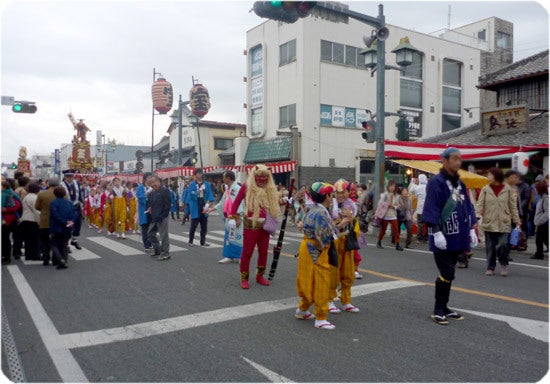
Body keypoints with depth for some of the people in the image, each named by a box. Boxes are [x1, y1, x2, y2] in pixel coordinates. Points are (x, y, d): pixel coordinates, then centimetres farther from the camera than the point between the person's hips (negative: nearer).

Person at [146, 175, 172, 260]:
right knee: (151, 234, 15)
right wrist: (150, 209, 7)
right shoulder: (153, 192, 14)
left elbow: (168, 205, -15)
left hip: (162, 218, -9)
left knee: (164, 236, -4)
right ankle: (158, 250, 29)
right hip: (154, 218, 9)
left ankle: (165, 253, 5)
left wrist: (162, 216, -18)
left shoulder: (164, 191, -11)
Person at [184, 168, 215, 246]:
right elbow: (190, 194, -8)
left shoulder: (207, 184, 7)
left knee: (204, 225, 8)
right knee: (194, 224, -1)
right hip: (195, 207, -3)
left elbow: (209, 195, 1)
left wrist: (208, 203, -12)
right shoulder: (192, 184, -1)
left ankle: (203, 241, 17)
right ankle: (190, 240, 14)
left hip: (204, 206, 3)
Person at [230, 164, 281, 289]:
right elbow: (236, 202, -1)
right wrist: (234, 216, -6)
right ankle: (244, 279, 10)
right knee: (247, 252, -1)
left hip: (265, 225, 5)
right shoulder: (247, 187, -5)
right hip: (251, 225, -5)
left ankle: (260, 276, 27)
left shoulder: (271, 189, 8)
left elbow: (275, 203, 18)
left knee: (263, 251, 12)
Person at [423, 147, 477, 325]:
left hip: (457, 237, 8)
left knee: (448, 273, 15)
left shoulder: (459, 183, 15)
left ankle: (444, 307, 25)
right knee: (446, 273, -6)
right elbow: (432, 209, -17)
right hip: (443, 237, -8)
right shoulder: (436, 182, -11)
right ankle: (438, 311, 7)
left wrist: (471, 229, 13)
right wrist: (437, 232, -21)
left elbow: (467, 206, 19)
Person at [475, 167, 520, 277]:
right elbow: (479, 204, -3)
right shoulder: (485, 189, 2)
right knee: (490, 247, 8)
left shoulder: (508, 189, 1)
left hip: (504, 223, -1)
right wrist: (476, 216, -18)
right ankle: (490, 267, 22)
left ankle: (504, 264, 15)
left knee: (502, 245, -11)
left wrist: (517, 221, 3)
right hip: (489, 223, 1)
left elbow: (513, 206, 4)